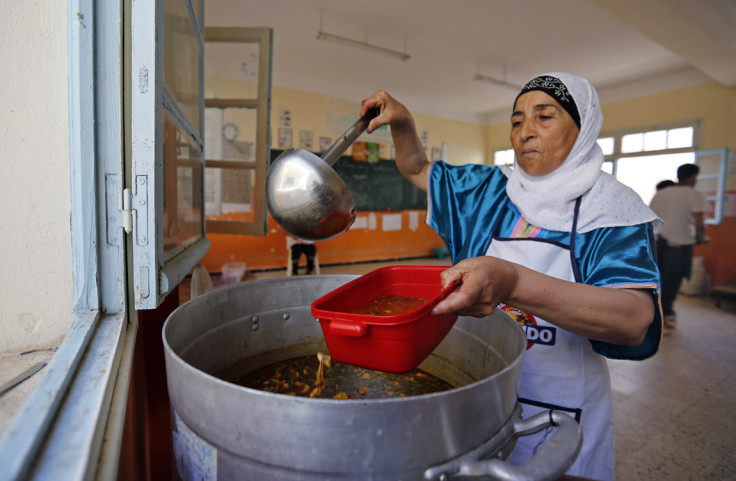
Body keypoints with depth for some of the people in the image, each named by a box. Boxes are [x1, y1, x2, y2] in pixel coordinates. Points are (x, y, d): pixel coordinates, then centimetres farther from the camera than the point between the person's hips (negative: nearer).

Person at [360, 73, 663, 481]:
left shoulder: (611, 211, -12)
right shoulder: (489, 192, 0)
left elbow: (637, 321, -28)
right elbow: (418, 168, 11)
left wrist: (513, 282, -44)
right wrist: (402, 122, -9)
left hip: (557, 414, -3)